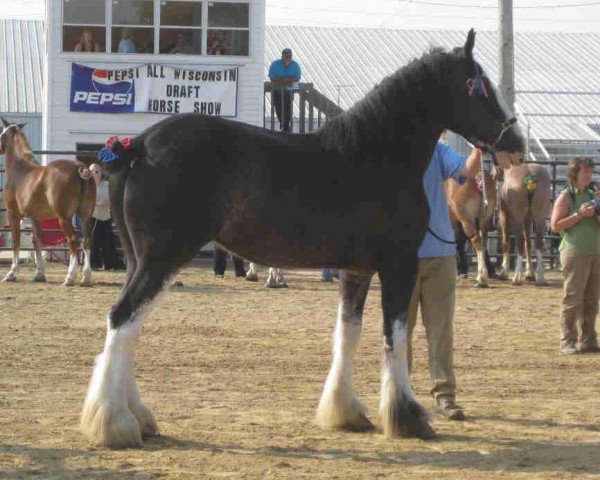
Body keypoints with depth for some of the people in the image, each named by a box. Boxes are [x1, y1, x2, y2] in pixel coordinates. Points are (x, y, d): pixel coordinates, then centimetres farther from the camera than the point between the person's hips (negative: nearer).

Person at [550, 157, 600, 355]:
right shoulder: (565, 197, -2)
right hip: (574, 252, -6)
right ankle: (567, 342, -5)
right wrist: (580, 215, -16)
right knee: (573, 298, -7)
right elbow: (556, 226, -10)